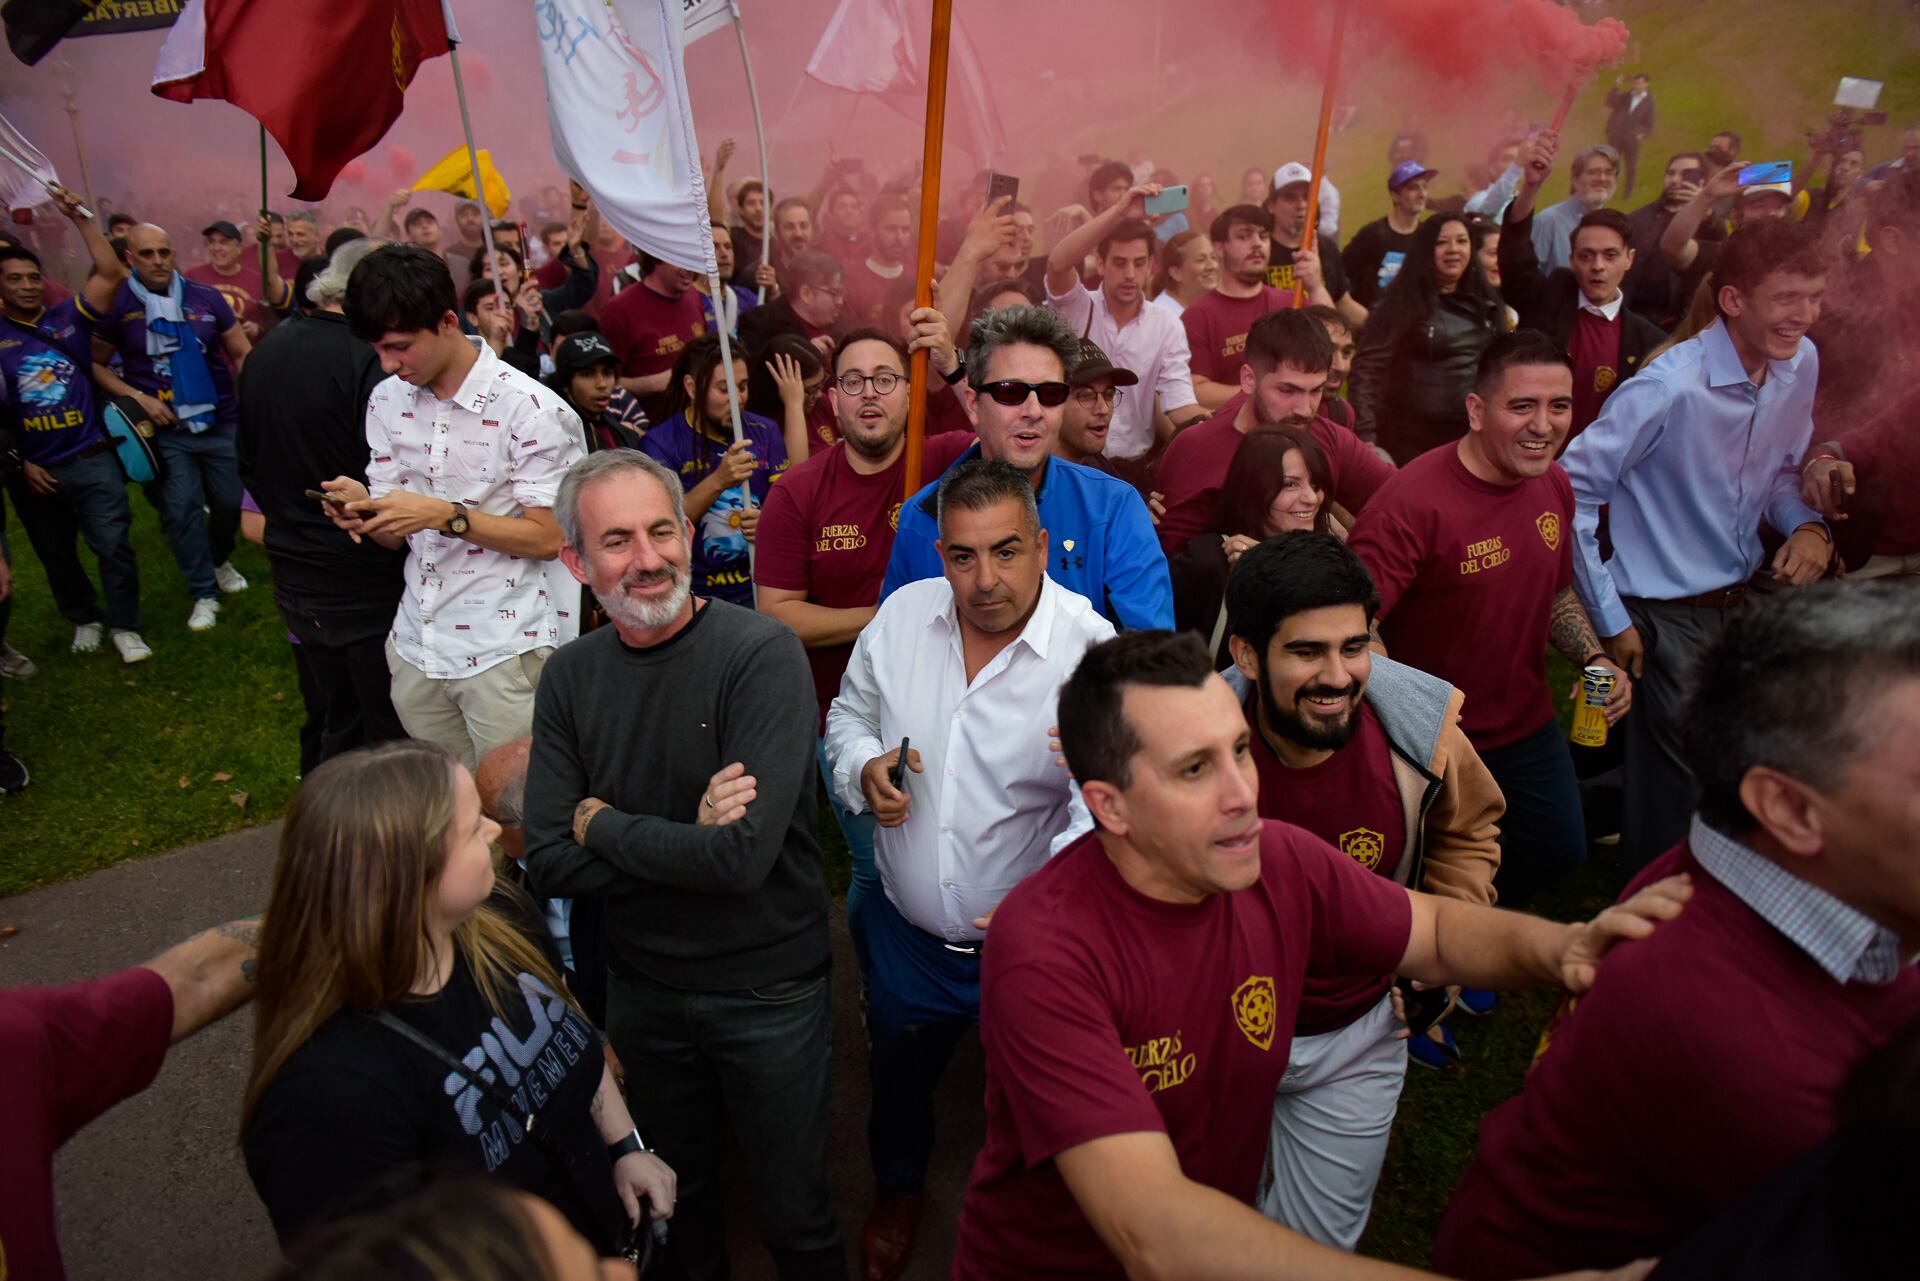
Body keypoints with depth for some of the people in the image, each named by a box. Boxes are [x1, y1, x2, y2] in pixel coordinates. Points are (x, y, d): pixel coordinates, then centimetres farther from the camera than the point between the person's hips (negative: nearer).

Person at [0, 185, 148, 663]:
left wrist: (79, 218, -12)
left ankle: (124, 627, 11)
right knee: (56, 556, 14)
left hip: (92, 459, -1)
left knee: (114, 546, -3)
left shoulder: (69, 317, 2)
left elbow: (110, 273, -8)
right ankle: (85, 618, 35)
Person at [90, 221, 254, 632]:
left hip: (221, 423, 2)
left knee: (229, 501, 10)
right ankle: (203, 594, 11)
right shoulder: (118, 305, -4)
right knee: (181, 510, -3)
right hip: (166, 430, -2)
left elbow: (242, 353, 6)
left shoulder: (205, 297, 0)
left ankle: (218, 561, 40)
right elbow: (95, 364, 4)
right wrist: (137, 397, -9)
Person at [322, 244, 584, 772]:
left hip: (505, 647, -6)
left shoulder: (528, 408, -12)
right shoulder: (387, 401, 9)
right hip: (416, 645, 6)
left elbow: (548, 537, -11)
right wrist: (364, 511, -11)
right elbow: (398, 533, 11)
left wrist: (447, 515, -21)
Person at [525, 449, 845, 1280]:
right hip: (643, 985, 5)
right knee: (676, 1189, 28)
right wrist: (684, 836, -22)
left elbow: (743, 856, -28)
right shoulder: (571, 676, -5)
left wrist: (603, 823, -15)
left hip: (768, 986, -4)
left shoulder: (761, 652, -21)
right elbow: (550, 865, -9)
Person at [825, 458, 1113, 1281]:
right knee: (898, 1081, 29)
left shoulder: (1092, 649, -23)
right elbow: (849, 714, 8)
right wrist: (864, 764, -14)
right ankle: (898, 1190, 61)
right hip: (905, 930, 4)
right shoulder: (902, 614, -8)